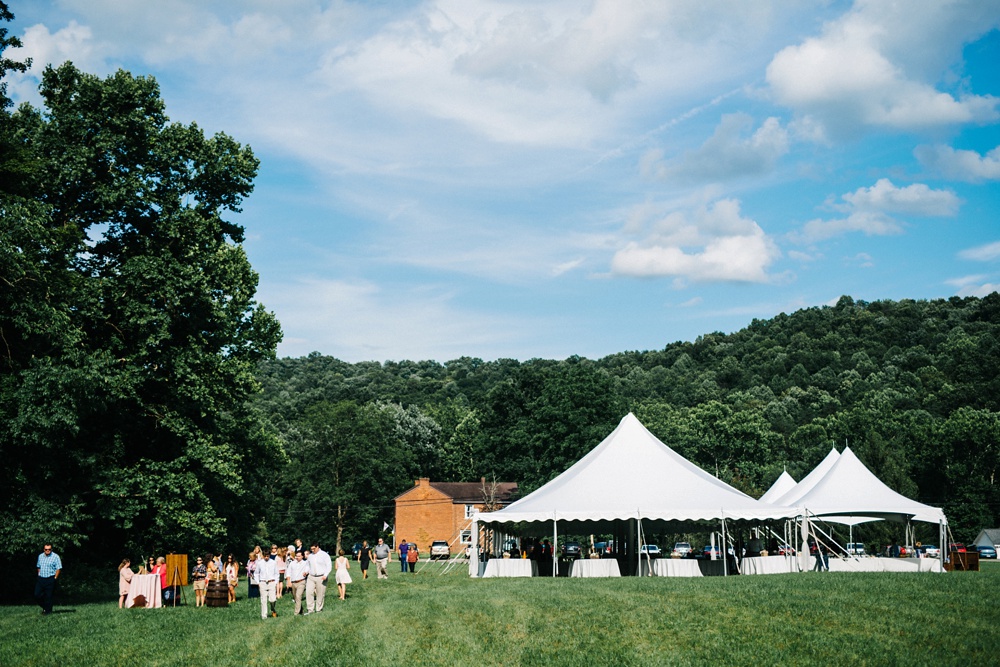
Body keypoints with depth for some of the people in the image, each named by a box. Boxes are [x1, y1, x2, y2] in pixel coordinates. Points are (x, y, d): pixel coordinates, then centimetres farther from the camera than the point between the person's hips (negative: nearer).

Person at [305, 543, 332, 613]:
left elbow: (329, 566, -5)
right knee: (308, 592, -7)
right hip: (311, 577, 4)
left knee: (320, 594, 0)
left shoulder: (324, 555, -3)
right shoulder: (310, 556, 13)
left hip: (321, 577, -4)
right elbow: (307, 565, 25)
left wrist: (325, 575, -17)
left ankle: (319, 609, 12)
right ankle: (310, 609, -2)